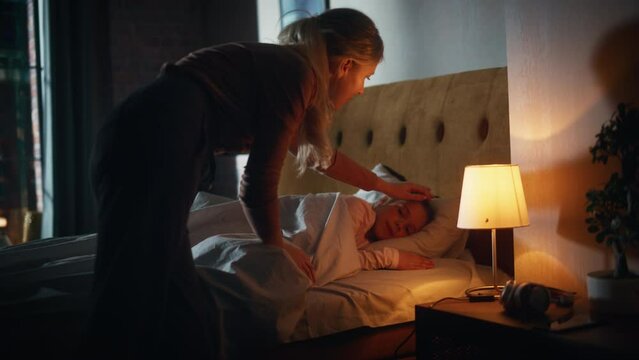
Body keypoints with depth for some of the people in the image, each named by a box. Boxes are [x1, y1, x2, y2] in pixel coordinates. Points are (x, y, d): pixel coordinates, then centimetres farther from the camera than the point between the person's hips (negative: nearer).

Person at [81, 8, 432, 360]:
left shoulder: (284, 67, 26)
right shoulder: (298, 72, -2)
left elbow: (320, 154, 42)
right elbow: (258, 182, -3)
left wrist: (386, 187, 55)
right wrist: (277, 245, 16)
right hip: (155, 142, -10)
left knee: (182, 312, 6)